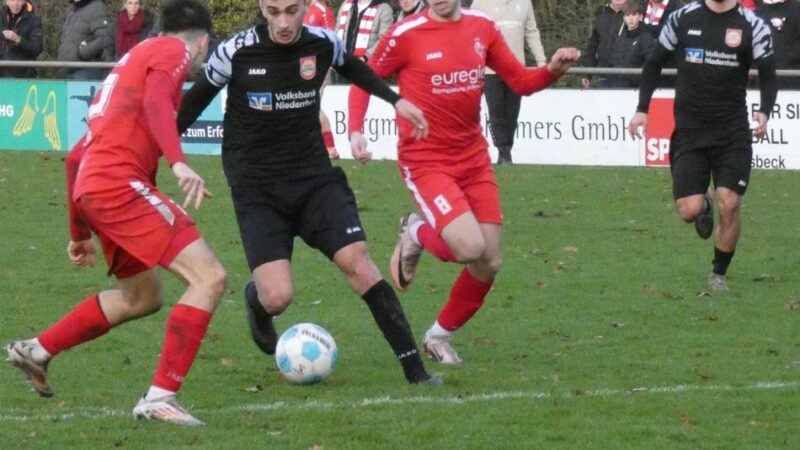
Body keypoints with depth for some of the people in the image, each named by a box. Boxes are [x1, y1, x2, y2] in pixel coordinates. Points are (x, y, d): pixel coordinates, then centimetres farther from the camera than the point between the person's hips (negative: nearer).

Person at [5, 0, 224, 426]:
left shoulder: (131, 60, 30)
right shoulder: (173, 51, 4)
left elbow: (75, 158, 31)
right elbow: (156, 102, -20)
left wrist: (80, 232, 36)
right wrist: (179, 163, -34)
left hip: (91, 186, 9)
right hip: (120, 183, -9)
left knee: (142, 297, 26)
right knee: (209, 278, -13)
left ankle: (36, 350, 34)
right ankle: (161, 397, -19)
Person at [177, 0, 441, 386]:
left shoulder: (323, 44, -4)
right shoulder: (236, 53, -13)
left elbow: (350, 66, 22)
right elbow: (197, 98, 5)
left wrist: (395, 100, 13)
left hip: (314, 179, 3)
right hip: (256, 190, -2)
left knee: (358, 263, -15)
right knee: (278, 297, -15)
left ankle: (413, 366, -9)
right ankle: (255, 299, 25)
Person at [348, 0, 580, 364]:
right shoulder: (406, 34, -10)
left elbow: (521, 81, 10)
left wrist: (553, 70, -10)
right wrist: (355, 131, -14)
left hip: (474, 160, 5)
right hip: (424, 162, -5)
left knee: (489, 264, 3)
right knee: (470, 247, -23)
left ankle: (439, 337, 25)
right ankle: (416, 235, 11)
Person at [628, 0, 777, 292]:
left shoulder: (753, 26, -3)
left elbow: (768, 78, -1)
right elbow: (654, 64, 12)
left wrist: (764, 112, -20)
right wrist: (642, 109, 5)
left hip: (733, 133, -1)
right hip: (689, 132, 1)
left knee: (729, 206, -9)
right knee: (689, 211, -9)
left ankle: (719, 275, 14)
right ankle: (705, 203, 30)